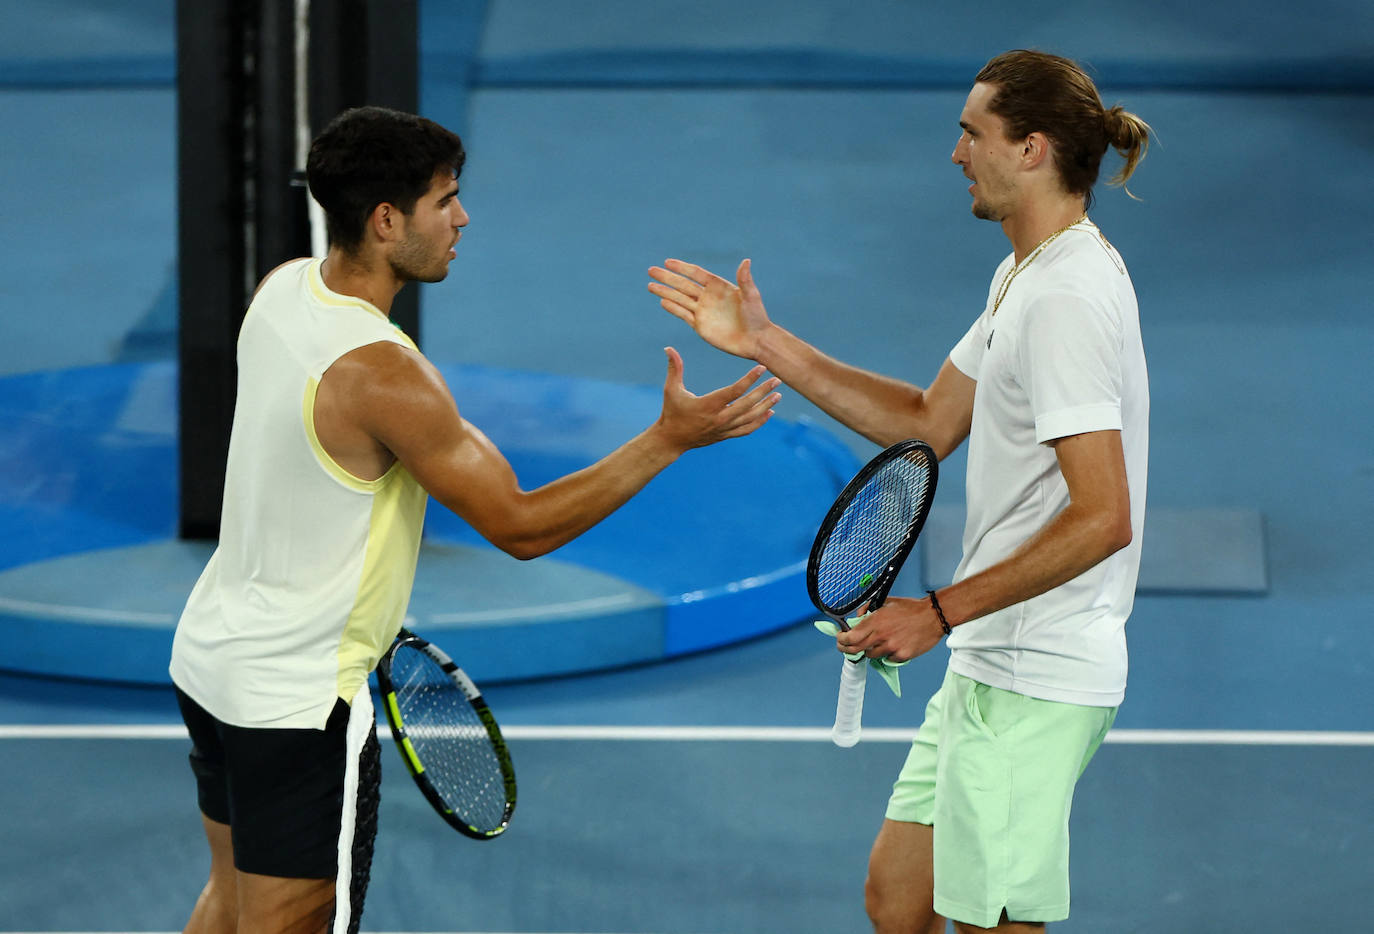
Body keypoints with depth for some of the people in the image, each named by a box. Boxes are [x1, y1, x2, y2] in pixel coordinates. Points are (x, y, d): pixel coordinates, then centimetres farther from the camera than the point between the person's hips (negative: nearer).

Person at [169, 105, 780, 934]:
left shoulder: (283, 289, -1)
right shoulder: (381, 372, -28)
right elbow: (519, 526, -23)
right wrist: (670, 438, -23)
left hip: (211, 648, 9)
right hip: (299, 700, -9)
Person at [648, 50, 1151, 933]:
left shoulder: (1067, 298, -20)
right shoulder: (1028, 277, 14)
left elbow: (1103, 519, -25)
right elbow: (930, 423, 21)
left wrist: (940, 612, -21)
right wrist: (769, 344, 17)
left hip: (1032, 684, -11)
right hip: (990, 664, 11)